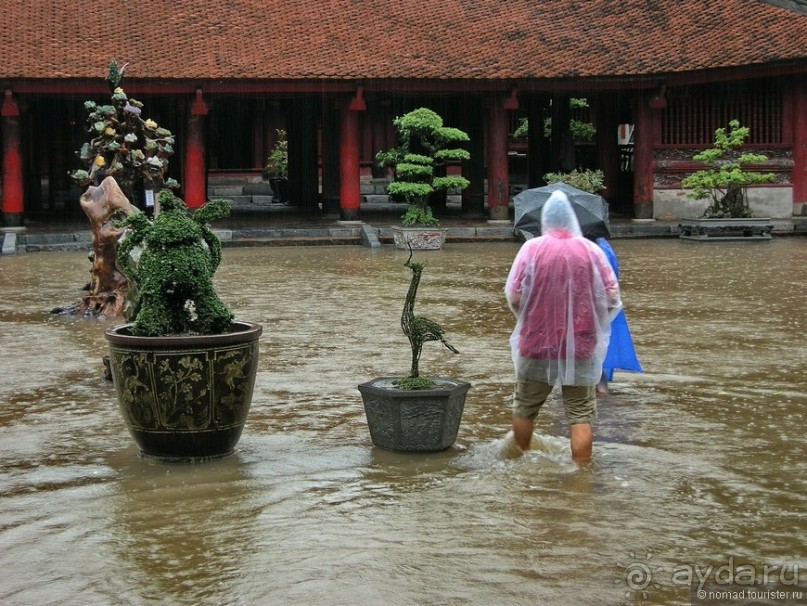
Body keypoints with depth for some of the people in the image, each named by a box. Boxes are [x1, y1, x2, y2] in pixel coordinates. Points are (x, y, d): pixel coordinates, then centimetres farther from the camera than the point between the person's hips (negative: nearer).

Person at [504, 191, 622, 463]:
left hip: (536, 343, 0)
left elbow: (513, 297, -10)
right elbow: (612, 297, -5)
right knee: (581, 414, 5)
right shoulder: (591, 250, -5)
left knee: (525, 407, 19)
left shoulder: (532, 248, -8)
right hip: (580, 347, 0)